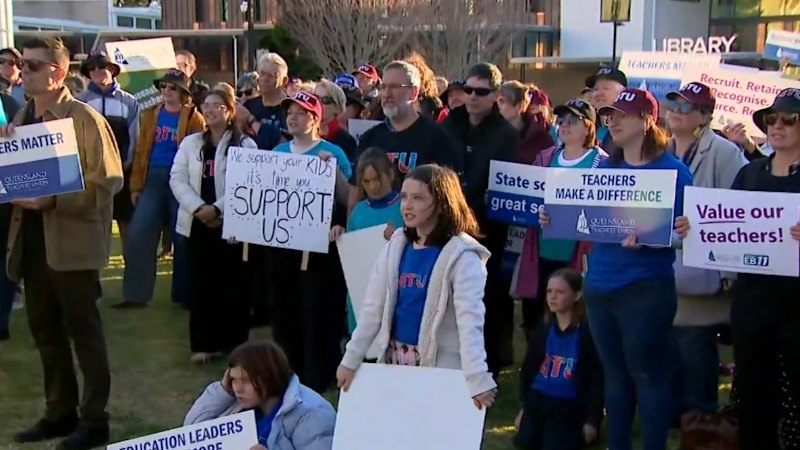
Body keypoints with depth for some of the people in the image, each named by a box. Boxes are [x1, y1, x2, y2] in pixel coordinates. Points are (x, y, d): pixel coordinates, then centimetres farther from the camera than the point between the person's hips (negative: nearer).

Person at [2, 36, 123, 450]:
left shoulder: (84, 118, -10)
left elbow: (109, 180, -15)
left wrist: (53, 199, -22)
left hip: (72, 241, -7)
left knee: (83, 330, 1)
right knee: (45, 330, 13)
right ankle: (60, 412, 25)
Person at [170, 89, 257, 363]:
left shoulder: (245, 145, -1)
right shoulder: (190, 143, 10)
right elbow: (177, 179, 3)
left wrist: (217, 208, -18)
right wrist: (198, 208, -12)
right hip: (197, 223, 3)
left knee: (232, 284, 3)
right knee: (201, 283, 4)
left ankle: (234, 342, 14)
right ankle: (204, 343, 10)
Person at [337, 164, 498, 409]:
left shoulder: (461, 255, -12)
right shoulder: (396, 246, 6)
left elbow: (470, 318, -23)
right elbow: (373, 307, 6)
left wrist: (477, 378, -32)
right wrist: (351, 359, 2)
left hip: (439, 366, -5)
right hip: (394, 360, 6)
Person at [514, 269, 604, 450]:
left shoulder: (588, 333, -10)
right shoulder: (542, 330, 5)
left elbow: (597, 379, -8)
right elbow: (527, 369, 13)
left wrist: (592, 419, -10)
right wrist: (524, 406, 9)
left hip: (570, 404, -4)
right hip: (538, 397, 5)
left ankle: (575, 431, 10)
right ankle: (546, 427, 17)